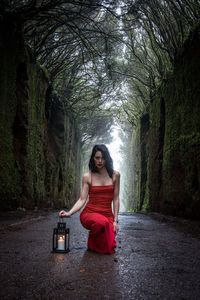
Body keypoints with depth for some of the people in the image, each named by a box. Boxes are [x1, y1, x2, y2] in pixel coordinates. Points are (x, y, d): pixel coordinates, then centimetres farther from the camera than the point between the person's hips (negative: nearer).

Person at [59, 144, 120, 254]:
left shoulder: (115, 175, 2)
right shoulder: (87, 177, -1)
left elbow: (115, 199, 4)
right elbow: (82, 200, -4)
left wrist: (115, 220, -1)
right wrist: (69, 213, -19)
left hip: (108, 215, 2)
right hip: (89, 213, -2)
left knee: (109, 249, -14)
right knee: (101, 222, -38)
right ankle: (92, 240, 0)